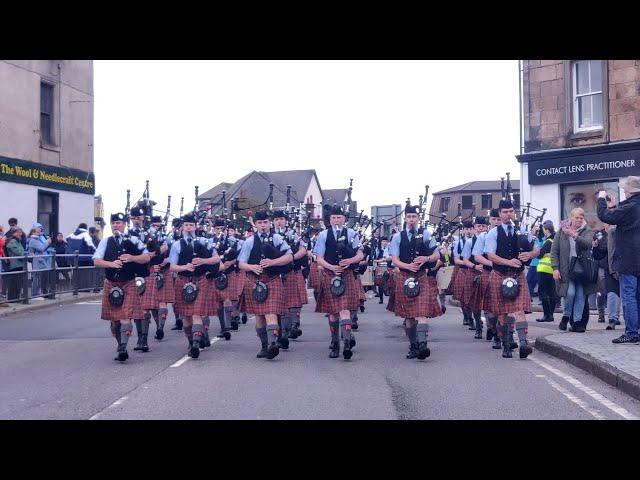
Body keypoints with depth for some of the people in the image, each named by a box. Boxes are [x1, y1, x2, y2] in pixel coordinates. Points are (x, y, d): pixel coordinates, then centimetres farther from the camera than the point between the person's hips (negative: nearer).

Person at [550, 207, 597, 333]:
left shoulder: (587, 231, 6)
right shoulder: (562, 231, 6)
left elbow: (587, 243, -16)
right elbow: (554, 251, 4)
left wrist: (574, 235, -31)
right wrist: (555, 268, -5)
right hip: (566, 269, -1)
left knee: (580, 295, -4)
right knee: (570, 292, -15)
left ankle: (577, 322, 6)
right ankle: (566, 317, 8)